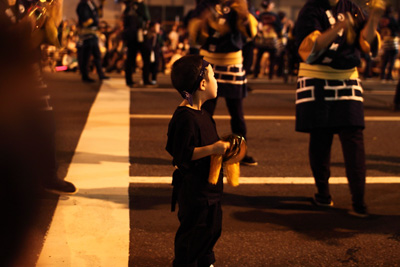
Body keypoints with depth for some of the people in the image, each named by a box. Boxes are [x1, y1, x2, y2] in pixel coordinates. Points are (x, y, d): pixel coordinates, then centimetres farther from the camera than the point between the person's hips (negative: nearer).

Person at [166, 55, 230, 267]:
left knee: (212, 226, 22)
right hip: (193, 191, -10)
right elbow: (182, 155, -28)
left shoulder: (201, 114, 10)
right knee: (193, 231, 1)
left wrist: (220, 146, 13)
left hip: (208, 188, 10)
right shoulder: (185, 118, -24)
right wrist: (212, 149, -28)